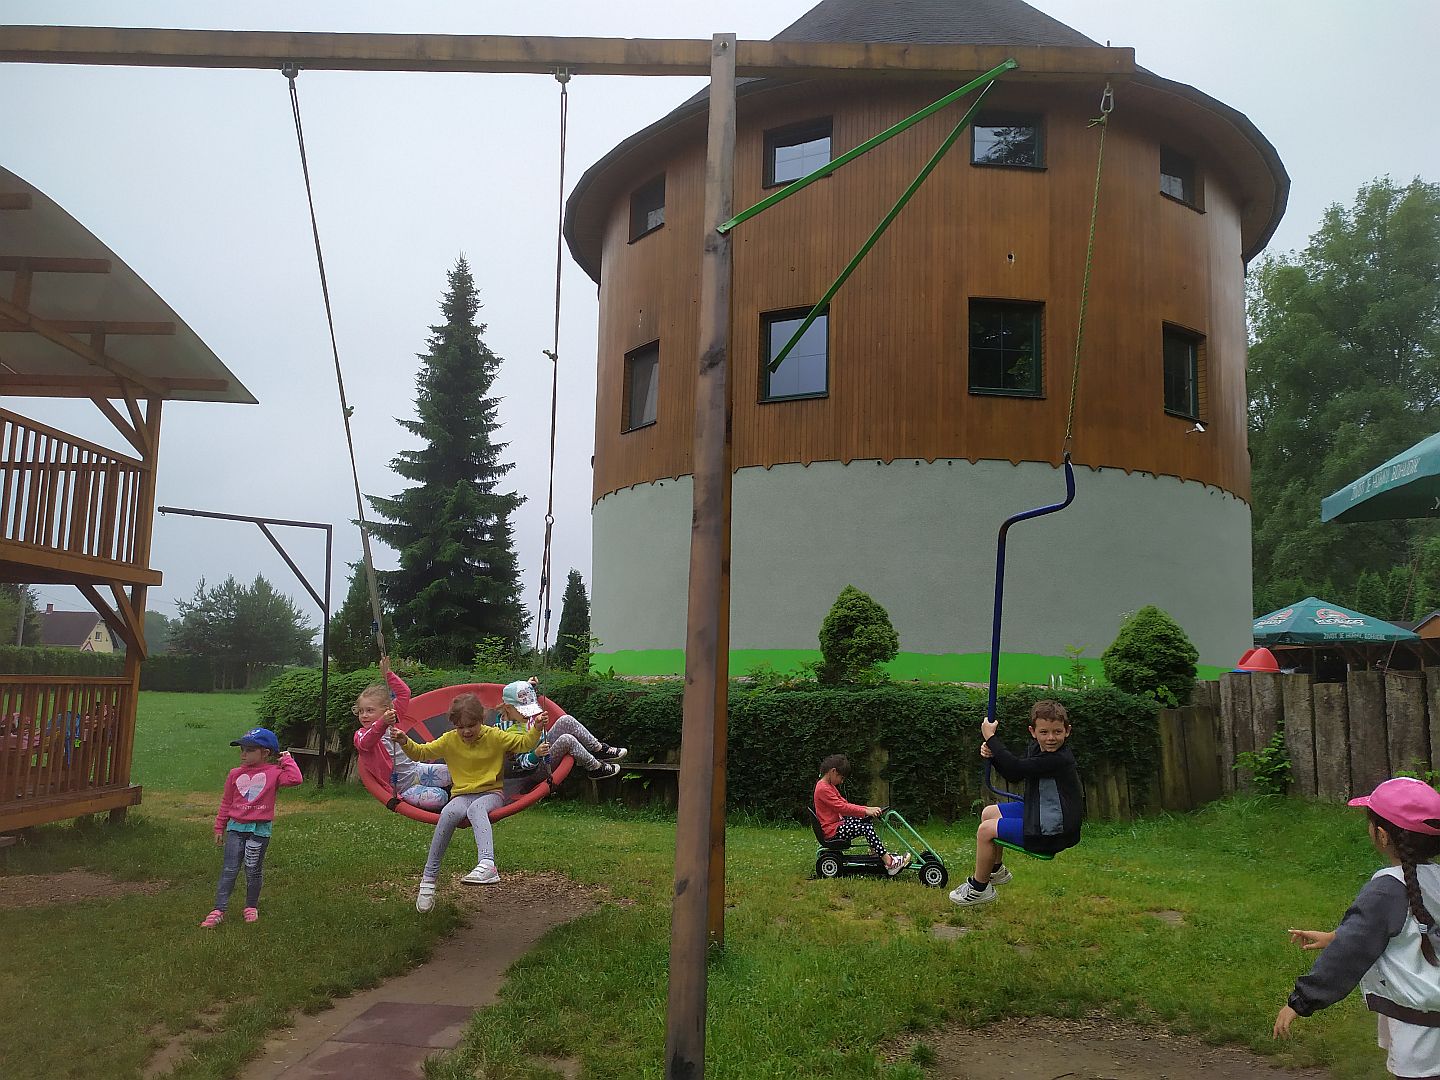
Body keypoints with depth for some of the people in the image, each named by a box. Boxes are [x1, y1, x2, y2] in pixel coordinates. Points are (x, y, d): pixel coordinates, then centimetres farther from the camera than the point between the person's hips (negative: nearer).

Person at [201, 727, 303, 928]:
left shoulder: (273, 772, -5)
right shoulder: (235, 774, 4)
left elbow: (294, 779, -24)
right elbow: (226, 803, 11)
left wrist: (287, 760, -12)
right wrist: (220, 828, 13)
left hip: (260, 830, -2)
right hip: (236, 828, 2)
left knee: (254, 870, 9)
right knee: (229, 870, 1)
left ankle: (251, 907, 24)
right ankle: (219, 910, 3)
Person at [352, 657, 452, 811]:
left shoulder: (392, 715, 8)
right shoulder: (361, 734, -9)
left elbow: (404, 693, 11)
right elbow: (365, 742, -35)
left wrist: (388, 673, 1)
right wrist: (383, 723, -54)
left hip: (418, 769, 6)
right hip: (404, 789, -6)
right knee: (438, 798, -28)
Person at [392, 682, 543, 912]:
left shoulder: (495, 736, 1)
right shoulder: (449, 740, 5)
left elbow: (524, 743, 1)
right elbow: (422, 753, 8)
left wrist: (536, 729, -19)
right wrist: (405, 742, -11)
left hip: (491, 793, -2)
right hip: (462, 795, 2)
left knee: (476, 808, -39)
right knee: (450, 812, -34)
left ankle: (487, 864, -60)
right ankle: (429, 878, -27)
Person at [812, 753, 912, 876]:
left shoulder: (828, 786, 16)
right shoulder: (823, 789, -18)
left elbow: (844, 804, 16)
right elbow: (842, 808, -24)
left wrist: (867, 809, 5)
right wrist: (866, 811, -22)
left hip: (837, 824, 11)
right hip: (832, 831, -11)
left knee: (866, 820, 9)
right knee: (866, 828, -19)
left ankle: (876, 851, 6)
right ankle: (889, 863, -20)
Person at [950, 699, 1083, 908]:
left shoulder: (1060, 760, -28)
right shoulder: (1036, 748, 1)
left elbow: (1016, 768, -32)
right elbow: (1013, 775, 10)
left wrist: (990, 737, -23)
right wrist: (993, 753, -9)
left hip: (1050, 833, -10)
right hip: (1040, 812, 10)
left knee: (985, 830, -8)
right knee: (989, 812, 21)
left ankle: (979, 888, 11)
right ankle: (997, 870, 39)